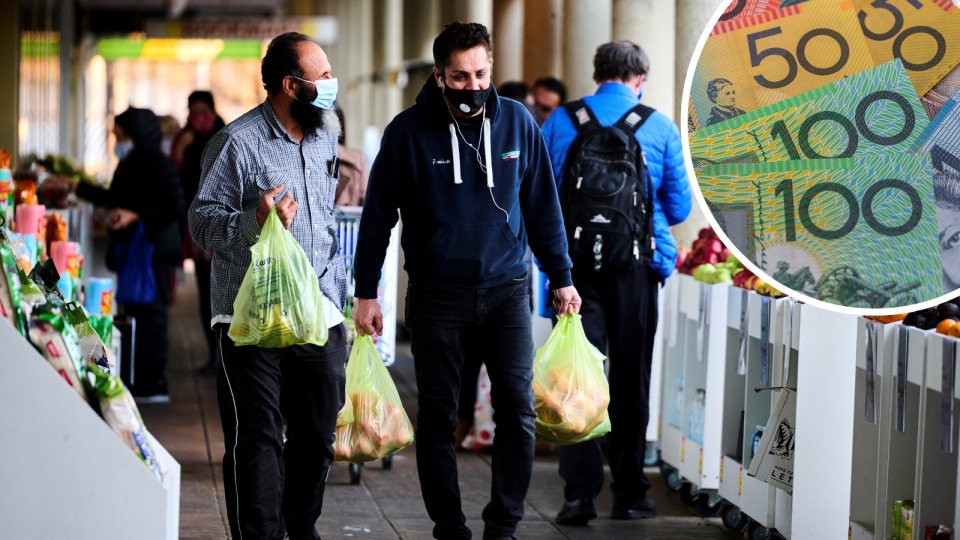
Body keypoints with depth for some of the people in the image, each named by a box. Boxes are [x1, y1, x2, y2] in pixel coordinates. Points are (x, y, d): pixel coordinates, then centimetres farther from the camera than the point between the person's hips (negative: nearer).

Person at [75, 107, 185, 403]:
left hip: (154, 251, -9)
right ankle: (141, 381, 14)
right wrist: (79, 187, 30)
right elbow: (115, 199, 30)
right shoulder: (129, 165, 16)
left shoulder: (158, 165, -11)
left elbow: (176, 208, -17)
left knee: (149, 313, -9)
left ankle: (154, 384, -6)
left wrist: (136, 217, -23)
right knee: (135, 312, 9)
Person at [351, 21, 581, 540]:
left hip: (505, 288, 1)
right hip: (436, 294, -1)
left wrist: (561, 278, 11)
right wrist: (365, 293, 1)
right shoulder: (409, 131, -6)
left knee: (518, 409, -4)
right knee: (437, 418, 4)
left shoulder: (517, 122, 1)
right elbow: (378, 215, 2)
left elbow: (542, 207, 10)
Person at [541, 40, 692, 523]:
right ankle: (629, 494, 13)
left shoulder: (561, 121, 4)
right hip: (636, 262, 0)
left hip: (574, 262, 0)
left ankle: (579, 493, -8)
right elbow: (678, 206, 7)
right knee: (631, 379, 8)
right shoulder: (660, 128, 1)